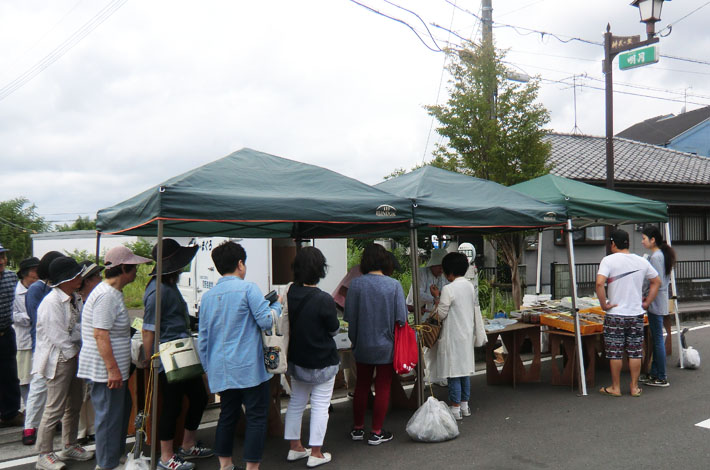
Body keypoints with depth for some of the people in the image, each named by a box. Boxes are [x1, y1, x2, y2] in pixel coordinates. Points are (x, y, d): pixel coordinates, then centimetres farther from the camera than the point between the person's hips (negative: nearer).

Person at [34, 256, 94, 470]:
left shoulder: (74, 298, 6)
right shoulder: (51, 303, -20)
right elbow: (59, 336, -20)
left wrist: (80, 353, -3)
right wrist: (72, 353, -10)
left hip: (75, 356, 8)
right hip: (59, 360, -8)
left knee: (74, 405, 17)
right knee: (55, 409, 0)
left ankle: (70, 446, 32)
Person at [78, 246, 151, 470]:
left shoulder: (114, 292, 12)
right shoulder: (106, 295, -21)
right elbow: (100, 334, -25)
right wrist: (113, 369, -25)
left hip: (115, 368, 11)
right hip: (107, 370, -11)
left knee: (123, 409, 21)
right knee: (109, 416, 2)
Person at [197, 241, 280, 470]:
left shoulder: (208, 296, 9)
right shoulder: (248, 288, -10)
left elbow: (202, 338, 13)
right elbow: (266, 321, -13)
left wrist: (208, 368, 21)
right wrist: (277, 305, 6)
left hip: (221, 371, 6)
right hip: (249, 368, -6)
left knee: (227, 416, 17)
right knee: (256, 417, 3)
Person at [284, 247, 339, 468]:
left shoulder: (288, 294, -8)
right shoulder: (324, 300, -23)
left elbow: (287, 325, 2)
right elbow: (334, 329, -9)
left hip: (296, 359, 6)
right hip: (322, 362, -6)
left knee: (296, 402, 19)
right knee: (320, 406, 7)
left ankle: (295, 447, 30)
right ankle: (315, 453, 16)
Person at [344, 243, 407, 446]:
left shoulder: (356, 284, -9)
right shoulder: (394, 285, -13)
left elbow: (350, 317, -5)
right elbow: (401, 318, -13)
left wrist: (354, 340, 9)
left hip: (363, 345, 2)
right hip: (386, 345, -2)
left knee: (361, 385, 16)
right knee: (383, 388, 10)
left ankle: (358, 429, 28)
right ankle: (376, 433, 17)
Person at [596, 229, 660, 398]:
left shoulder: (609, 260, -11)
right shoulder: (642, 261, 5)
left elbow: (599, 283, -24)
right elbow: (656, 282, 16)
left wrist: (604, 304, -13)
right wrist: (647, 302, 17)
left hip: (615, 314, -4)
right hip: (637, 314, 4)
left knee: (615, 353, 5)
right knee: (635, 353, 12)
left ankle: (615, 388, 14)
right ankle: (634, 387, 19)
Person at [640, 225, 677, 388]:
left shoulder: (655, 257, -17)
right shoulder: (662, 254, 13)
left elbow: (657, 282, -20)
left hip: (656, 302, -10)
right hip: (660, 302, 10)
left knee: (658, 339, -3)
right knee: (656, 339, 15)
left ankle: (662, 378, 5)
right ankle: (654, 373, 23)